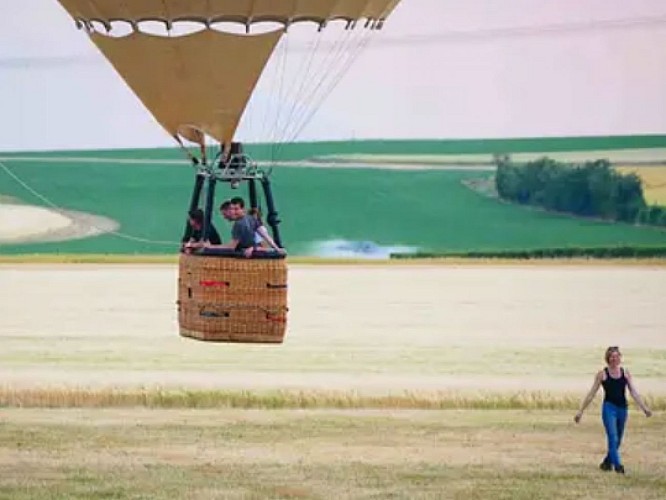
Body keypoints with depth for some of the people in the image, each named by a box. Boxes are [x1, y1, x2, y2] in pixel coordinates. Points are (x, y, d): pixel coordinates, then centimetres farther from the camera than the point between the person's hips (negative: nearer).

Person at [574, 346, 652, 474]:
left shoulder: (625, 373, 5)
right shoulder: (602, 374, -2)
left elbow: (634, 392, 3)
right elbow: (591, 394, 1)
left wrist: (644, 408, -7)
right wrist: (581, 411, 0)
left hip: (622, 408, 4)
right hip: (609, 407, -4)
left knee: (617, 440, 12)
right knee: (613, 438, -17)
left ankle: (607, 463, 31)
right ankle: (617, 465, -20)